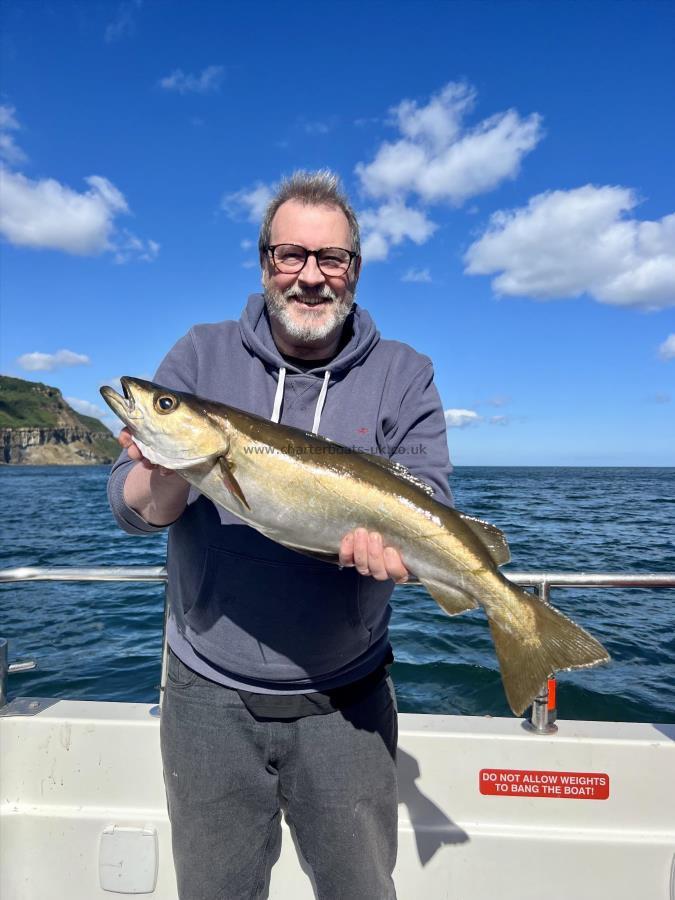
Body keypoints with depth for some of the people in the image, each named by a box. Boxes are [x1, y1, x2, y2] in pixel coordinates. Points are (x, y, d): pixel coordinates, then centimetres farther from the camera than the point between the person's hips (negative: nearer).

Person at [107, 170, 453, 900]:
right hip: (208, 695, 1)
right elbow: (128, 507, -6)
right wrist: (167, 475, -29)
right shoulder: (200, 357, -2)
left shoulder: (403, 375, -3)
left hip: (345, 700, 0)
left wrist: (393, 538, -32)